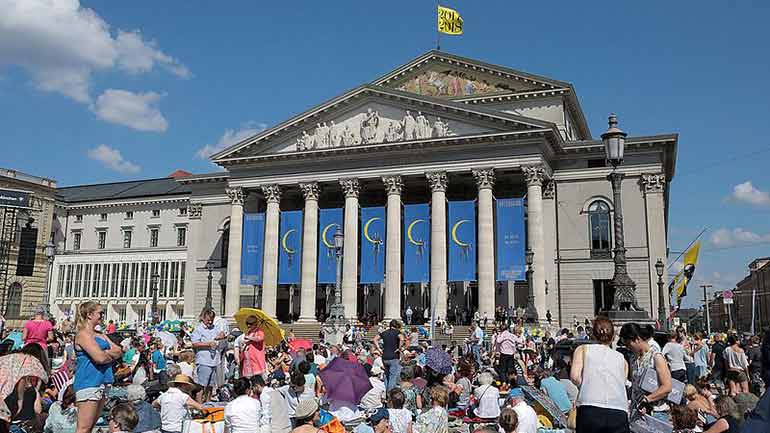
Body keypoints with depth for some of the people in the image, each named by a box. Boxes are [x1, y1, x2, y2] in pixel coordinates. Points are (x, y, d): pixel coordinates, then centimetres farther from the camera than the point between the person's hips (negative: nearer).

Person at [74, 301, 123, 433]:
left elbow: (119, 352, 10)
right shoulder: (83, 334, -10)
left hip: (101, 383, 9)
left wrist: (105, 352, -8)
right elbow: (100, 358, -20)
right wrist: (112, 355, 0)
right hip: (88, 384, -9)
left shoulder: (100, 335, 17)